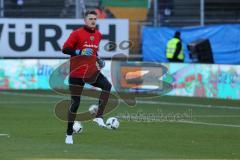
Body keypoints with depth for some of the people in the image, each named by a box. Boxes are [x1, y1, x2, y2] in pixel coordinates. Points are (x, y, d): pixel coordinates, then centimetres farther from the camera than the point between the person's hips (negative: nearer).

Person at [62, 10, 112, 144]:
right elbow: (65, 49, -12)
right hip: (77, 73, -5)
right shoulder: (77, 34, -9)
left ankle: (99, 117, -22)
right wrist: (80, 52, -24)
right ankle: (69, 134, 10)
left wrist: (98, 60, 10)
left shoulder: (98, 35, 9)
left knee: (107, 86, -24)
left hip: (91, 71, 5)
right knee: (75, 103, -2)